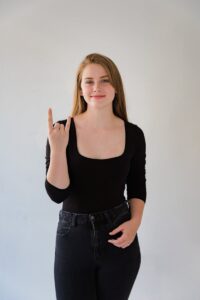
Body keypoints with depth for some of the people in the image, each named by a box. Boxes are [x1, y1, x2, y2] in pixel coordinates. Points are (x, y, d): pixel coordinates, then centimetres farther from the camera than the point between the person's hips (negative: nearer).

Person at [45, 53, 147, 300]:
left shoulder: (133, 134, -5)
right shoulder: (62, 131, -11)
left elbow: (137, 187, 6)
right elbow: (57, 194, -13)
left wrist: (135, 221, -9)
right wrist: (57, 148, -24)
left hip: (119, 237, 2)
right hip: (73, 238, -1)